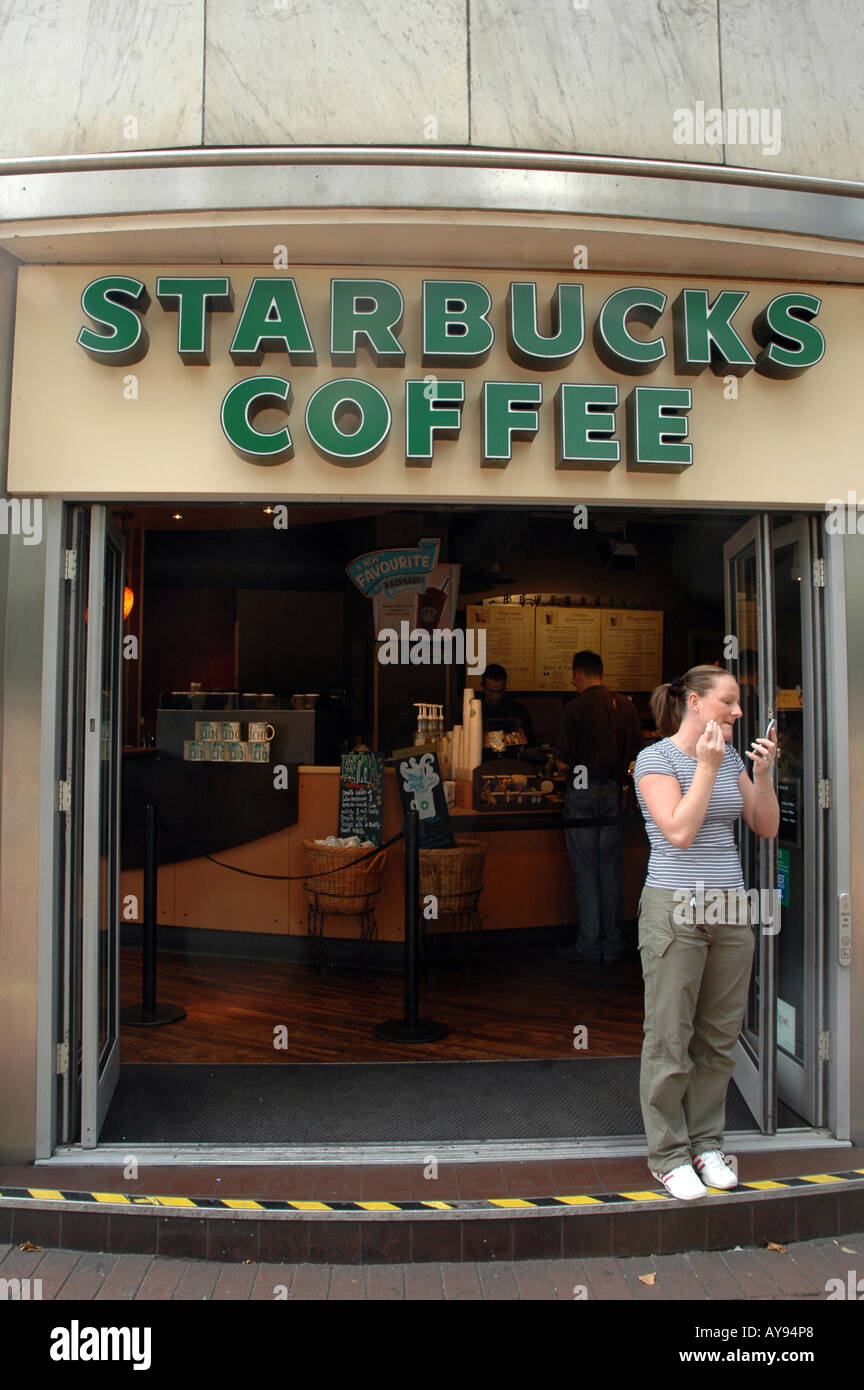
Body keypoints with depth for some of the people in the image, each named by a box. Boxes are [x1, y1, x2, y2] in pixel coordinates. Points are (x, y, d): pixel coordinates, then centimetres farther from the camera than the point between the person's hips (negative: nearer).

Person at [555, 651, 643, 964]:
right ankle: (613, 947, 18)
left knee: (586, 873, 3)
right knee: (611, 871, 12)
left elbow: (563, 762, -13)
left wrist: (562, 762, 9)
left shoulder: (575, 708, -12)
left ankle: (589, 947, 10)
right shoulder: (626, 705, 3)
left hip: (583, 793, -5)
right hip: (614, 792, 5)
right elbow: (636, 753, 7)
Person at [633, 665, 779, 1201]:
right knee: (670, 1040, 1)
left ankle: (707, 1143, 25)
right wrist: (707, 767, -15)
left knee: (720, 1037, 11)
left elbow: (767, 828, 11)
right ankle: (669, 1153, 15)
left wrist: (764, 774, -3)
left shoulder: (730, 757, 12)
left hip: (731, 910, 6)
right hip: (675, 910, -6)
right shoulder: (655, 759, -6)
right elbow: (679, 831, -17)